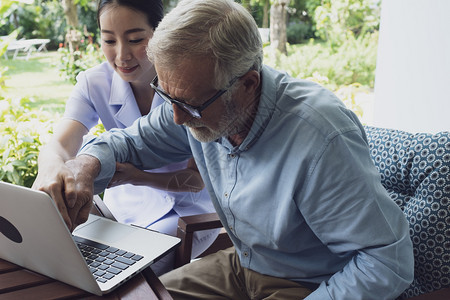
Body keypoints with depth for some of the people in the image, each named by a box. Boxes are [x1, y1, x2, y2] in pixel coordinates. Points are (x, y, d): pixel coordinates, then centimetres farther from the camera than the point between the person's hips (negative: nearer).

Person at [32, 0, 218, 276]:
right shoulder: (94, 83, -8)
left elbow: (198, 179, -17)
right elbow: (60, 144, -23)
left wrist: (137, 176, -36)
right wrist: (52, 166, -49)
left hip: (187, 210, -3)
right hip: (125, 205, 4)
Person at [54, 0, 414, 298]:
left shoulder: (319, 138, -34)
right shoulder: (195, 101, -12)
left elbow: (388, 261, -27)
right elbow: (131, 141, 4)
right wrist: (87, 164, -18)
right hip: (241, 263, 6)